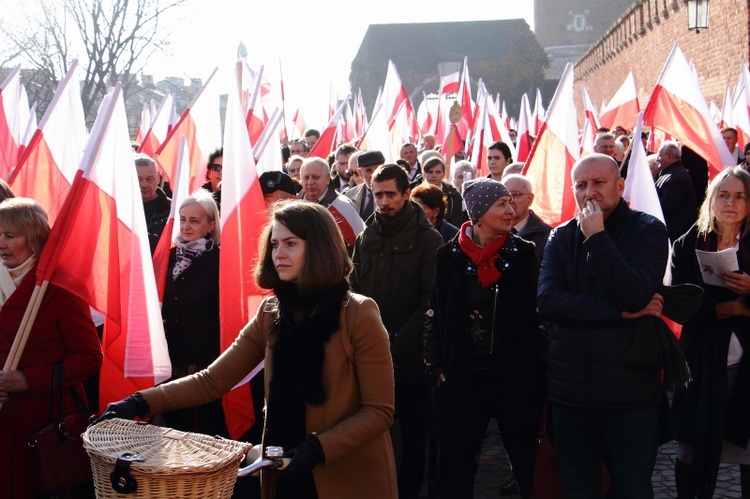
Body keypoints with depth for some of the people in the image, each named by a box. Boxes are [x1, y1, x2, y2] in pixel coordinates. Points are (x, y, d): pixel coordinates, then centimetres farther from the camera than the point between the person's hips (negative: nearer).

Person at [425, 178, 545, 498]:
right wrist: (436, 367, -1)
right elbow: (436, 314, 4)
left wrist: (537, 370, -5)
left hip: (514, 375, 0)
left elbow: (537, 313, 0)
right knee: (456, 465, 10)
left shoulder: (523, 253, 0)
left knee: (528, 461, 7)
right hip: (462, 377, 1)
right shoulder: (450, 255, 0)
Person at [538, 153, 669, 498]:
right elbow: (547, 300, -12)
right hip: (570, 387, 3)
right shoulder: (561, 237, 4)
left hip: (630, 389, -2)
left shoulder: (648, 231, -4)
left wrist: (596, 238, -20)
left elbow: (637, 294, -20)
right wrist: (621, 313, -18)